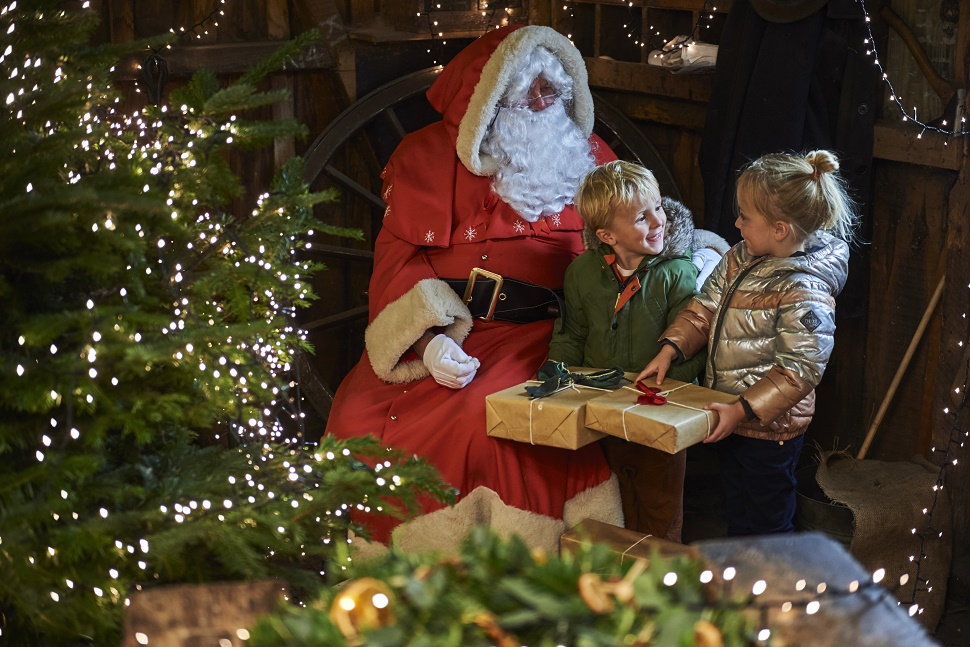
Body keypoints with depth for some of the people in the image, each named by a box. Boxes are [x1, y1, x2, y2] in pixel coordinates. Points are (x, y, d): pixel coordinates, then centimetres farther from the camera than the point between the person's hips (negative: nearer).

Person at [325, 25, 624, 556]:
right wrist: (431, 339, -20)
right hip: (437, 334, 0)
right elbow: (398, 259, -2)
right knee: (358, 418, -23)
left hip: (536, 335, 0)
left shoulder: (589, 159, 15)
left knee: (480, 419, -30)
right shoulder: (426, 155, 6)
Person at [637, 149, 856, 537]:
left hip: (769, 427, -8)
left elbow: (799, 370, -27)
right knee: (737, 518, 25)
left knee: (767, 526, 8)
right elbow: (706, 308, 7)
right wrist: (670, 349, -7)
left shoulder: (805, 293, -27)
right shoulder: (740, 258, -1)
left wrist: (742, 410, -30)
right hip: (731, 418, 8)